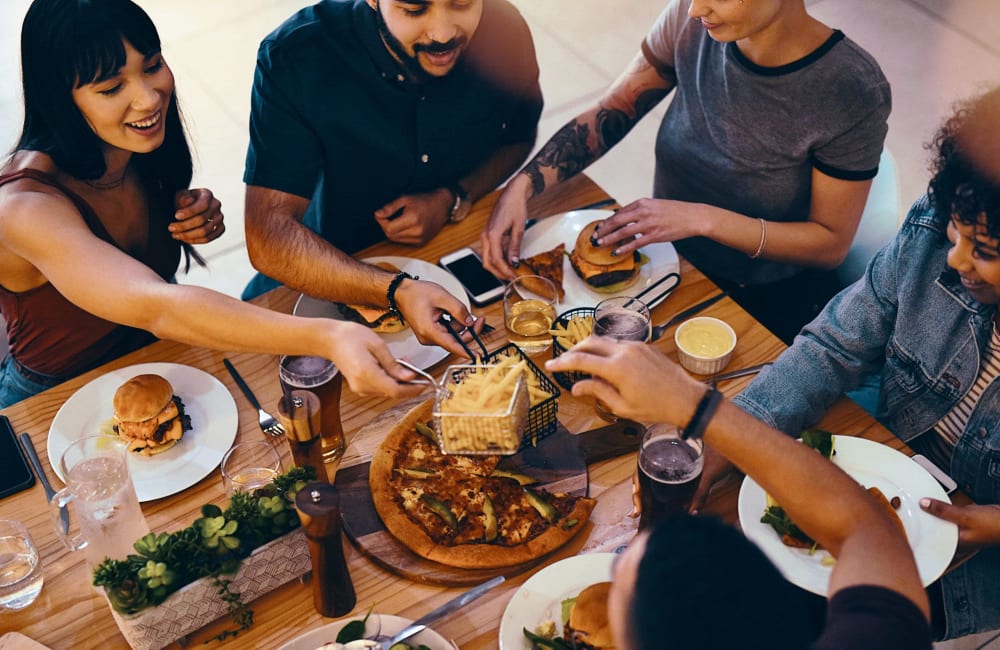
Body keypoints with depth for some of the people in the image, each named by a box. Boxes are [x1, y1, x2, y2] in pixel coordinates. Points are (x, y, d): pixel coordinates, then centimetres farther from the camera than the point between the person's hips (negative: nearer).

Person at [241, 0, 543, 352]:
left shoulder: (505, 32, -18)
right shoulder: (292, 56, -28)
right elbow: (268, 239, -33)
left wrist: (453, 200, -16)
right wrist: (398, 291, -47)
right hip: (338, 265, -2)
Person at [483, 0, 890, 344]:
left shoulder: (853, 92, -25)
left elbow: (831, 244, -17)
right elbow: (611, 112, -2)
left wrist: (703, 219, -28)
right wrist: (522, 186, -16)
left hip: (771, 307, -4)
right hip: (670, 264, 4)